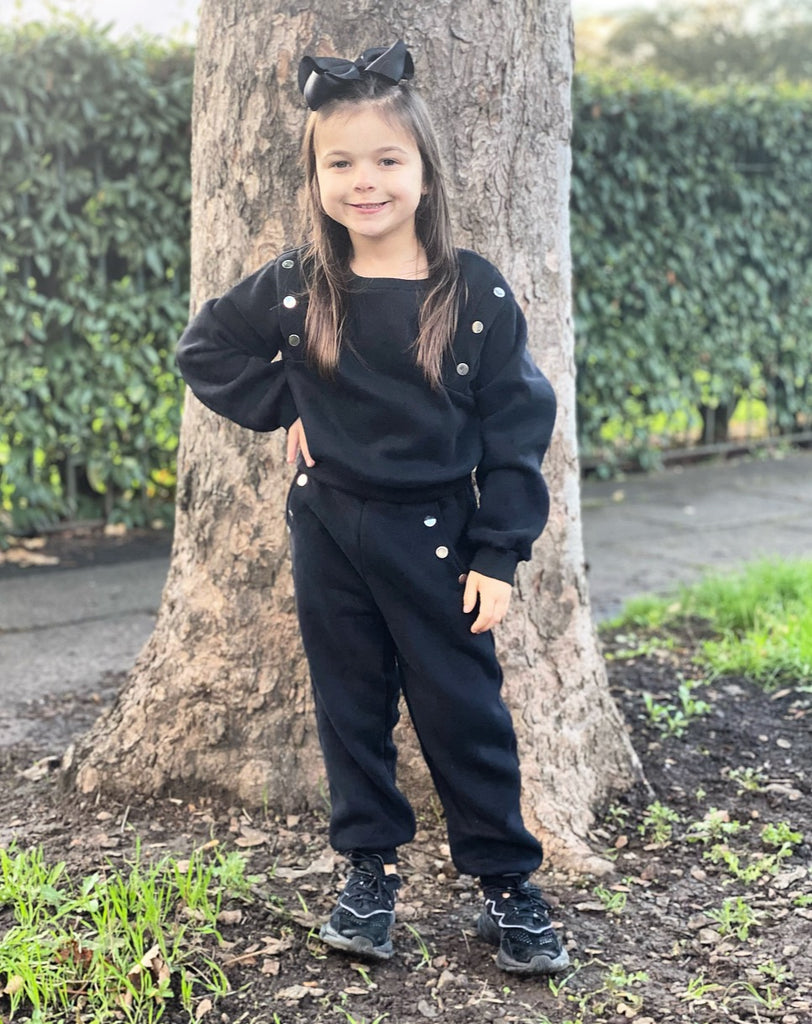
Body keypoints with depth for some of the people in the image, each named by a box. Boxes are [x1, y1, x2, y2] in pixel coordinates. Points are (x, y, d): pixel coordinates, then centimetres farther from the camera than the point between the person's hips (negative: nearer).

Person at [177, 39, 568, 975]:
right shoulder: (294, 290, -4)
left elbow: (516, 428, -5)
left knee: (464, 711, 5)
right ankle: (369, 872, 28)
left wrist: (497, 556, -7)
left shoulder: (475, 293, -8)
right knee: (350, 706, 13)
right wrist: (283, 410, -2)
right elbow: (204, 350, 10)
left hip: (434, 534, -2)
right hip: (328, 532, 2)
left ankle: (507, 885, 19)